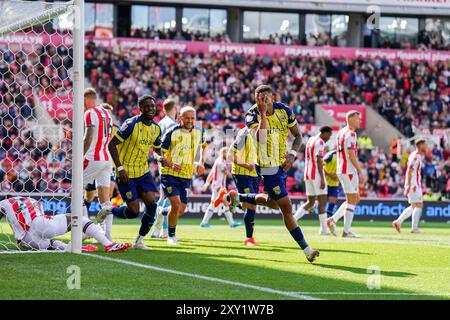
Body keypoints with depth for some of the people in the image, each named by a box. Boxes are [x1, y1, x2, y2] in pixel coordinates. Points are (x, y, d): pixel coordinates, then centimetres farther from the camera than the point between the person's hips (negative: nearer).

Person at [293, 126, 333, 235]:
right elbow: (319, 161, -19)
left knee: (310, 202, 13)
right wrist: (322, 179, -20)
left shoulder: (310, 140, 16)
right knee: (322, 202, -4)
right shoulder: (320, 142, -12)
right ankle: (324, 229, -4)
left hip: (308, 173, 9)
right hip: (317, 174, -9)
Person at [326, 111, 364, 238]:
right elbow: (351, 155, -20)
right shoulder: (350, 134, -14)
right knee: (351, 200, -3)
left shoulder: (340, 133, 15)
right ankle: (347, 231, -1)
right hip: (349, 171, -9)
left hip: (341, 170, 9)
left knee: (355, 199, 16)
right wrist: (360, 172, -18)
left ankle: (333, 219, 10)